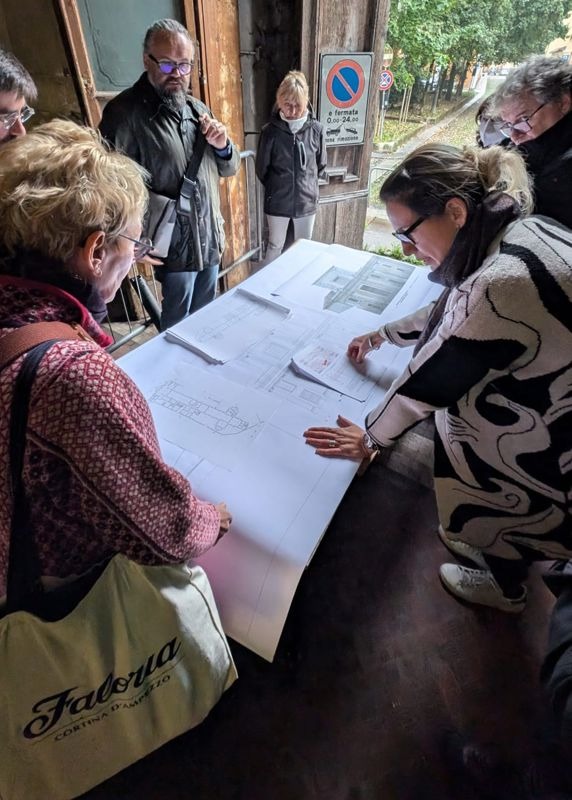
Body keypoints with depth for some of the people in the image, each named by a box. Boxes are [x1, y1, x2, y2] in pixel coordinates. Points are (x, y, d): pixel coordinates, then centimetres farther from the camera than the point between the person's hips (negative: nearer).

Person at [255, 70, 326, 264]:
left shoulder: (316, 130, -7)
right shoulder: (270, 131, -11)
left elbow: (321, 165, 7)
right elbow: (261, 169, -1)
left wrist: (306, 184, 13)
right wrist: (276, 188, 11)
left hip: (307, 200, 2)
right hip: (277, 202, -1)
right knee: (275, 247, 13)